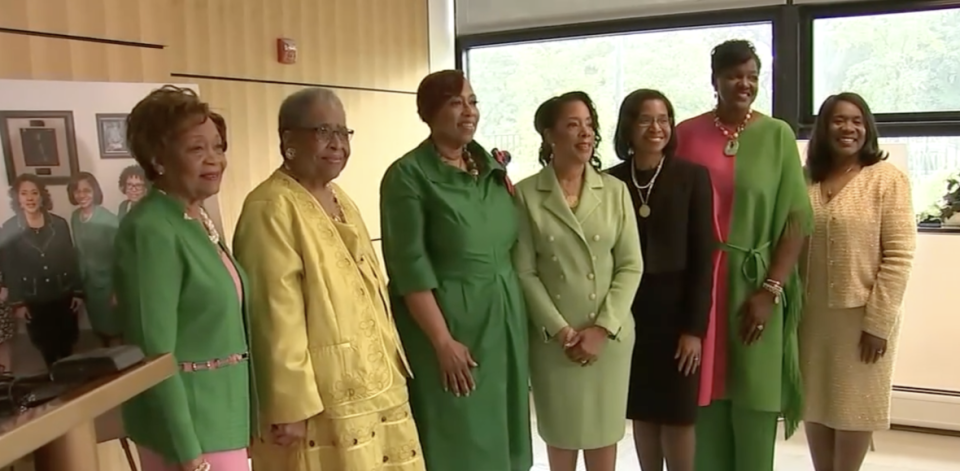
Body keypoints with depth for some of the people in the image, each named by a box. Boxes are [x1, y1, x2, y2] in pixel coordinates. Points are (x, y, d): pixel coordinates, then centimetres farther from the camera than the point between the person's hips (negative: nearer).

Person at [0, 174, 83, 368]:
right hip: (33, 301, -1)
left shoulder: (59, 224, 0)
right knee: (46, 348, 9)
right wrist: (17, 302, -6)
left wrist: (78, 292, 1)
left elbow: (71, 259, 3)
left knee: (67, 345, 9)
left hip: (63, 296, 1)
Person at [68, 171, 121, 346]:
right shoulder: (75, 217, -1)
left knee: (113, 331, 6)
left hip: (107, 283, -5)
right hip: (87, 284, 5)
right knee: (100, 330, 19)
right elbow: (79, 252, 8)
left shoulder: (108, 219, -19)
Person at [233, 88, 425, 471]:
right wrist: (290, 406, -20)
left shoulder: (340, 199, 13)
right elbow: (276, 316, -19)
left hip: (373, 384, 8)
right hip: (321, 398, -8)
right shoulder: (272, 209, -15)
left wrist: (391, 364, 17)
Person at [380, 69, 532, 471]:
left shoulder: (491, 166, 9)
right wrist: (443, 341, -17)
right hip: (447, 320, -6)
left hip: (504, 321, 6)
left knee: (501, 434, 14)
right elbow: (410, 267, -14)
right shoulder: (408, 174, -10)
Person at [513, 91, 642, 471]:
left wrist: (602, 328, -10)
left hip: (609, 335, 2)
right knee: (561, 431, 11)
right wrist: (560, 330, -12)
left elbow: (631, 266, 0)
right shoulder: (526, 194, -5)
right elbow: (524, 272, -6)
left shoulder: (615, 190, 2)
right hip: (552, 337, -1)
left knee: (604, 431, 12)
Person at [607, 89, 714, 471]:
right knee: (642, 412, 10)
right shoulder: (611, 181, 3)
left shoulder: (692, 177, -3)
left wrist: (695, 327, -10)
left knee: (677, 414, 3)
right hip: (628, 311, 3)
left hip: (676, 308, -2)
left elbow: (703, 257, -6)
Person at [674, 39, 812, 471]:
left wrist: (771, 290, -10)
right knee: (704, 399, 8)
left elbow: (797, 219, -3)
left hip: (754, 285, -1)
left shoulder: (777, 135, 0)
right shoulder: (686, 134, 4)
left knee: (753, 402, 5)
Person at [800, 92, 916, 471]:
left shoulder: (887, 178, -6)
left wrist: (878, 321, -14)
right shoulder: (806, 180, 6)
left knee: (854, 405, 7)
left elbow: (899, 256, -11)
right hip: (811, 315, 4)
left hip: (861, 317, -4)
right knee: (815, 405, 12)